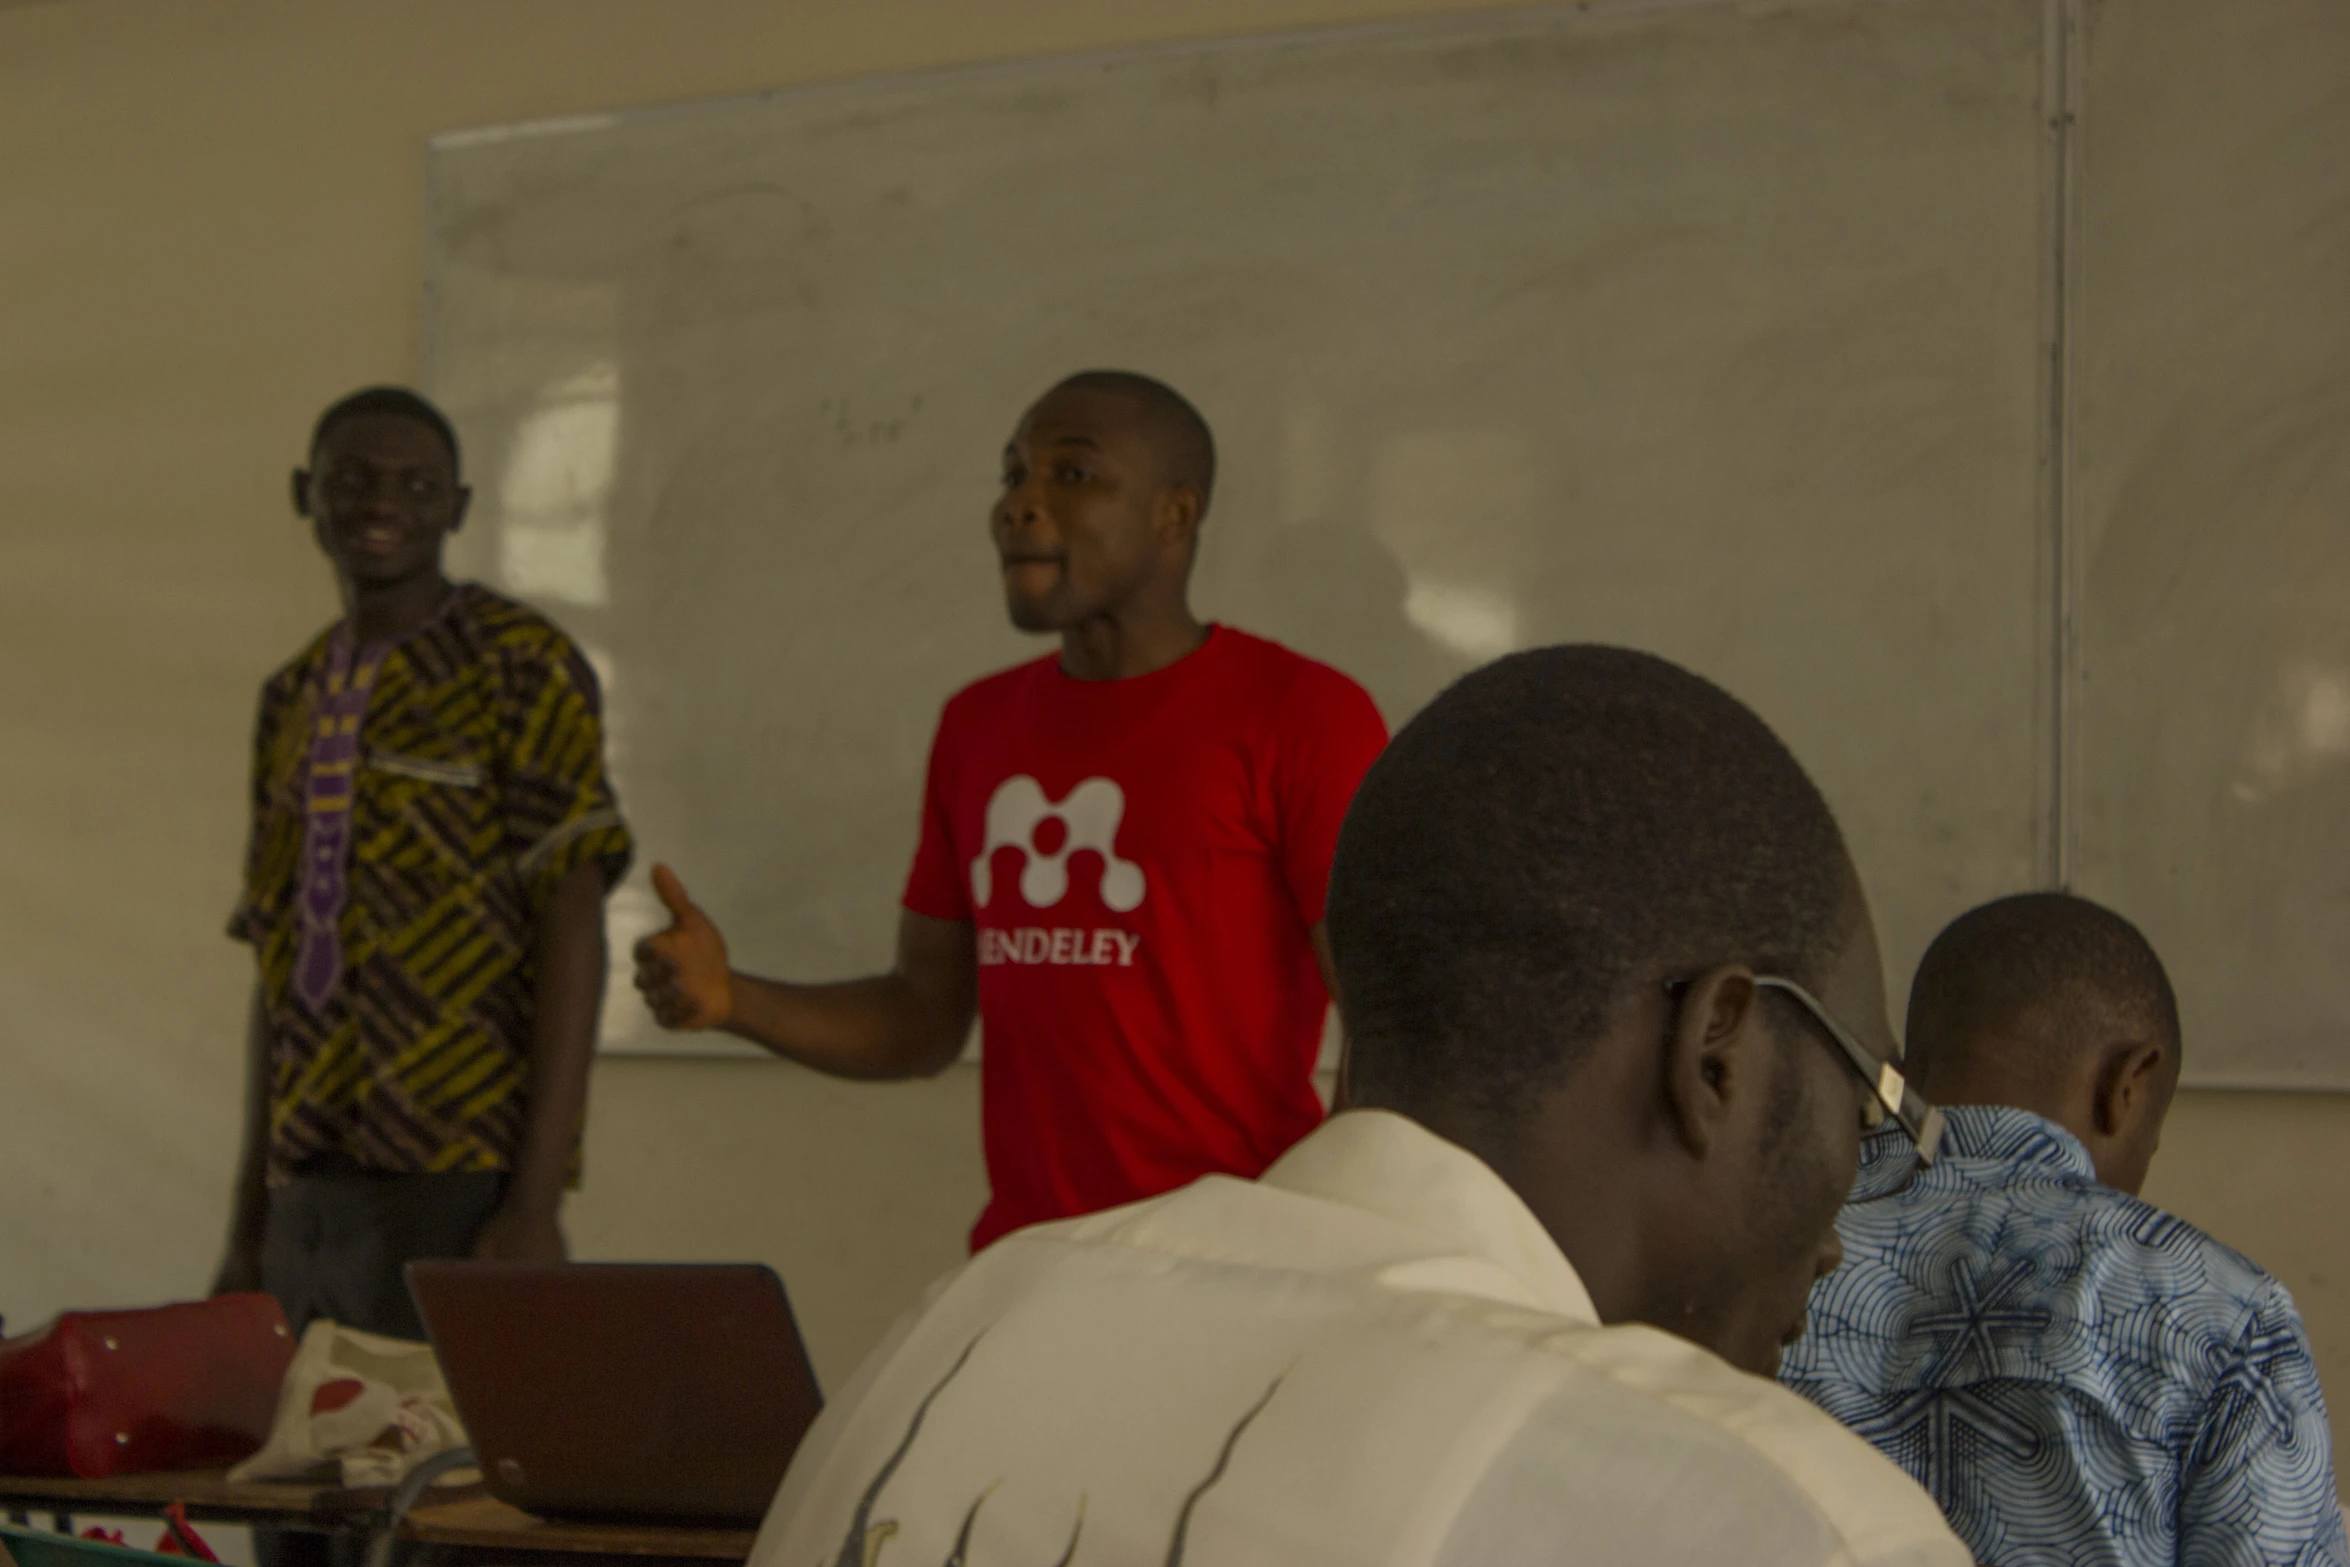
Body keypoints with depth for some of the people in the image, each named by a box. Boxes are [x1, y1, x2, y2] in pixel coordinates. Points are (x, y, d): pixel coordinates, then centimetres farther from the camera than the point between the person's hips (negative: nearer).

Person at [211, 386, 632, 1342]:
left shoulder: (519, 666, -4)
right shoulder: (295, 702, 17)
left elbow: (571, 931, -10)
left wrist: (535, 1207, -16)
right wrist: (247, 1229, 16)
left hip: (456, 1191, -6)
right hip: (309, 1197, 6)